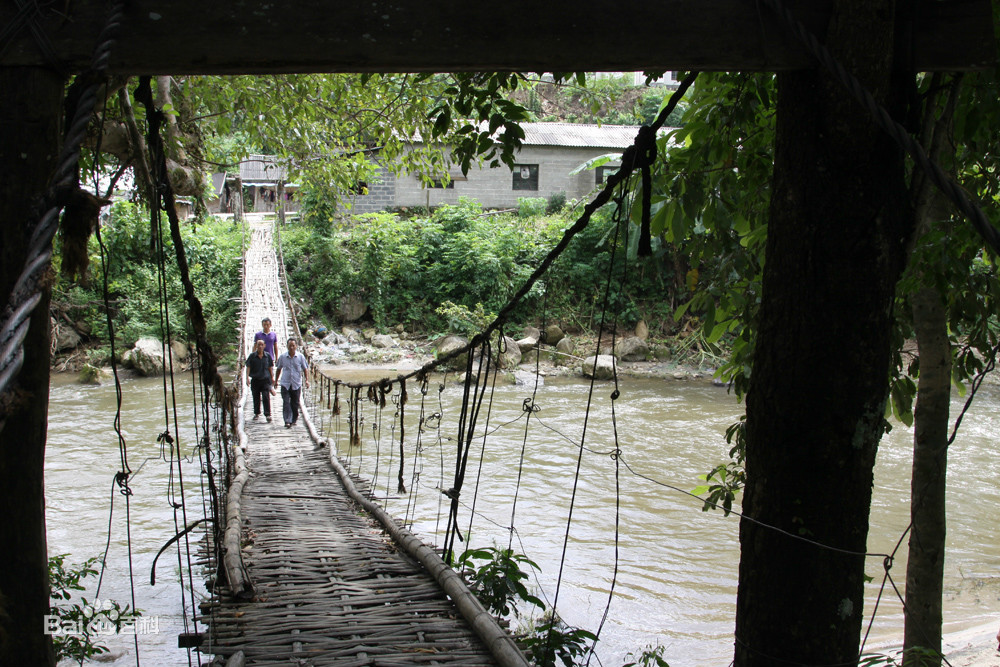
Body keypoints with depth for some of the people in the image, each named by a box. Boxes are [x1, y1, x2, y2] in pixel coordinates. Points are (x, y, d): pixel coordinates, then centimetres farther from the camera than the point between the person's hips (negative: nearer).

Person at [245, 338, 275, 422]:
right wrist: (247, 378, -9)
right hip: (255, 380, 1)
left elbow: (270, 367, 11)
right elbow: (248, 367, -1)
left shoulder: (267, 356, 3)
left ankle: (267, 414, -7)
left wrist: (272, 377, 9)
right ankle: (256, 413, 25)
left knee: (266, 397, -9)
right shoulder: (252, 356, -1)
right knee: (256, 398, 10)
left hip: (265, 379, -1)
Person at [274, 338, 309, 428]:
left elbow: (305, 369, 7)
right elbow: (279, 369, 13)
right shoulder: (282, 356, 1)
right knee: (286, 403, -10)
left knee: (295, 404, 8)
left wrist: (306, 380, -3)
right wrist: (276, 380, 17)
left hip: (296, 384, 0)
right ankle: (287, 421, -13)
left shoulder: (300, 357, 0)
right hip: (285, 384, 0)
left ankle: (294, 419, 26)